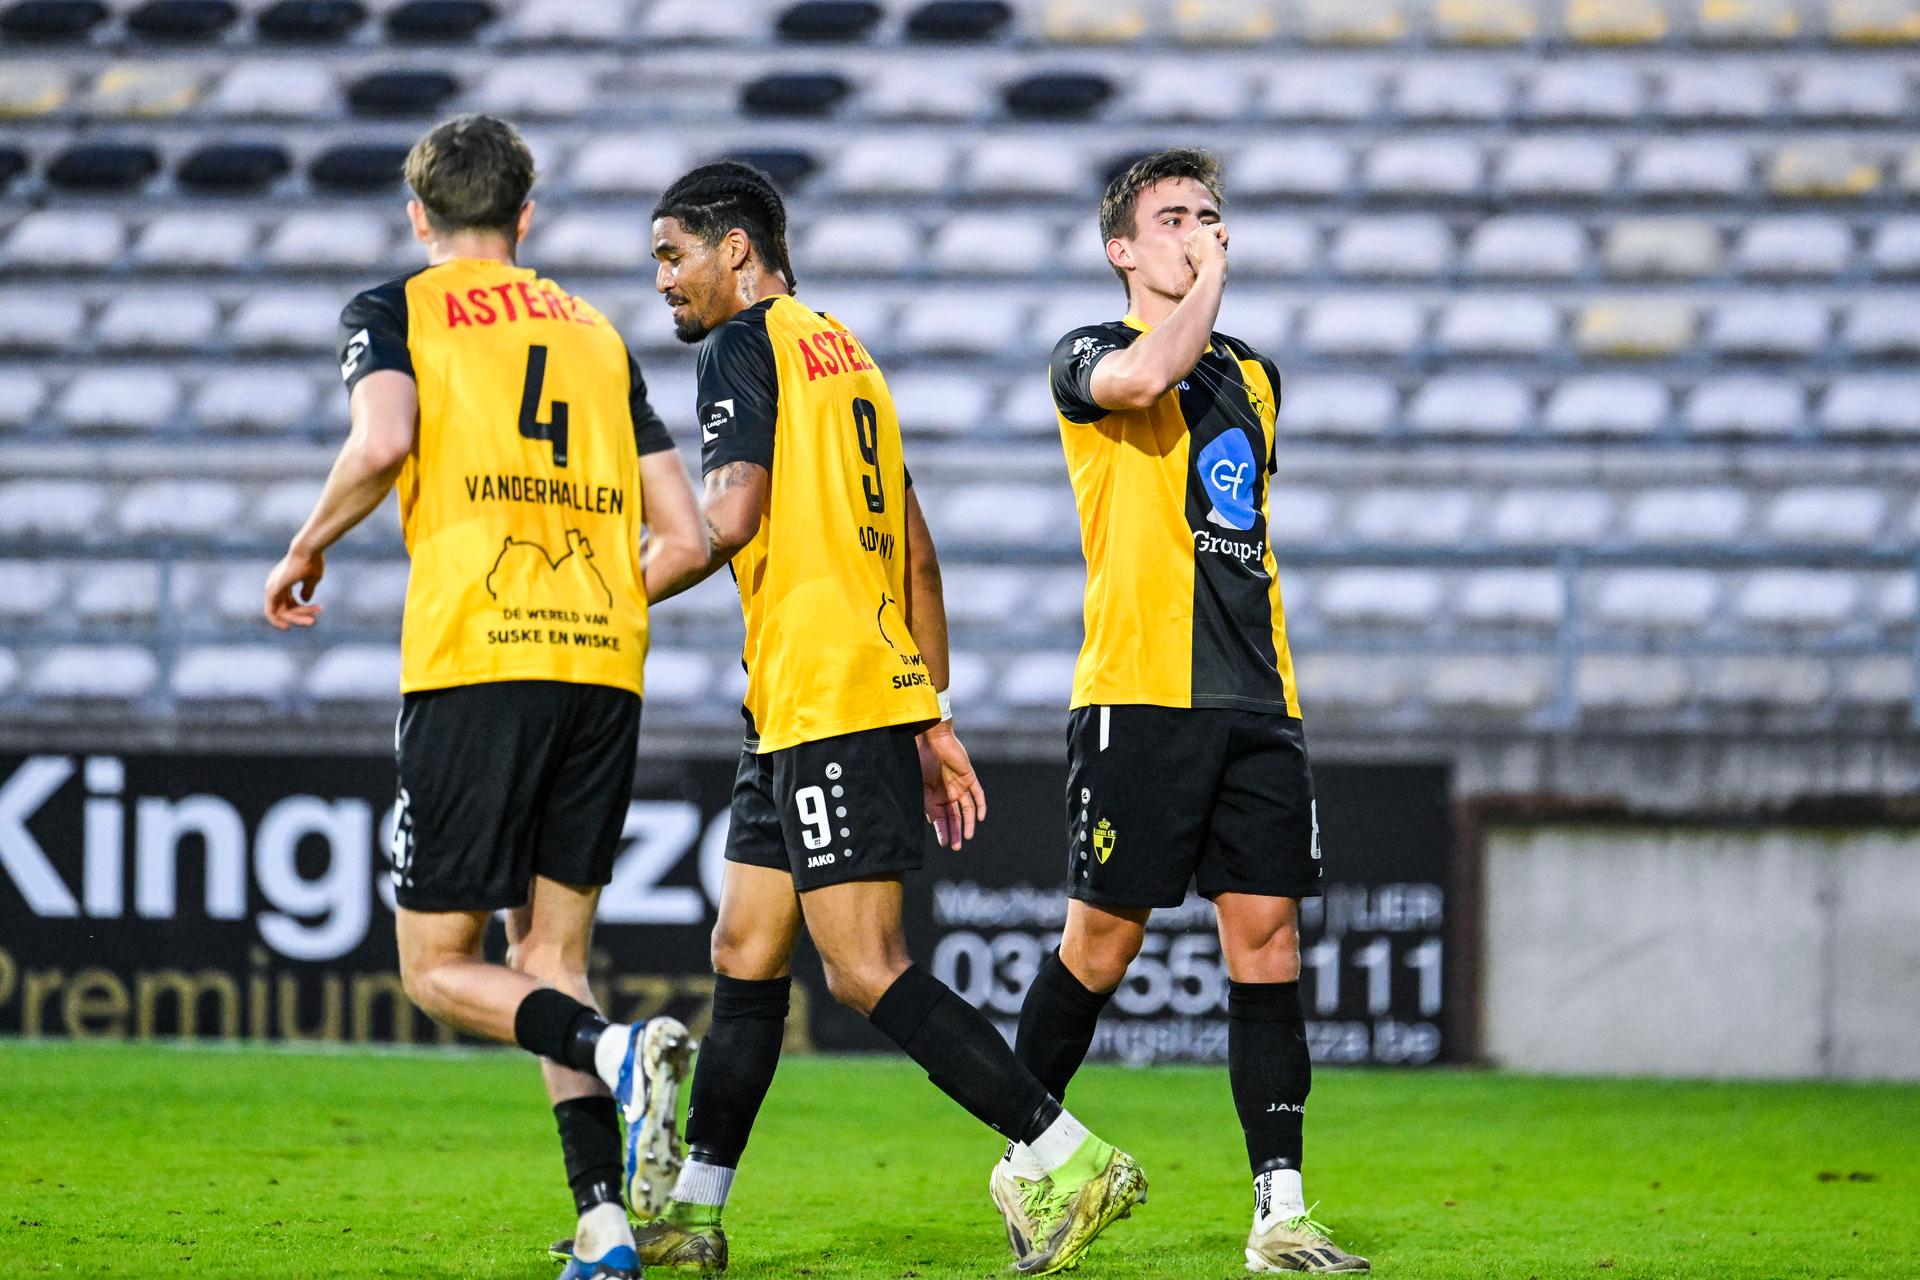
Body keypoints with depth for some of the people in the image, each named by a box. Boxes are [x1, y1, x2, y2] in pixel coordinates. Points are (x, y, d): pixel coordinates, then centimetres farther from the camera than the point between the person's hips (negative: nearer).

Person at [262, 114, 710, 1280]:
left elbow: (383, 443, -15)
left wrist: (307, 551, 2)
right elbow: (686, 539, 14)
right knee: (552, 956, 12)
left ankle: (618, 1052, -24)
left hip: (474, 666, -4)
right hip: (603, 667, 4)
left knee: (439, 965, 4)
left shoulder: (393, 312, 7)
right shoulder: (597, 333, 20)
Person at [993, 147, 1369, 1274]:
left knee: (1267, 937, -2)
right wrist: (1210, 281, -9)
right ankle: (1025, 1158, 18)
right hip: (1140, 695, -5)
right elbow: (1147, 378, -24)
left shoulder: (1254, 377, 20)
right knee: (1104, 939, -1)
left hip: (1256, 704, 5)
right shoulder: (1090, 358, 1)